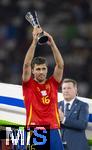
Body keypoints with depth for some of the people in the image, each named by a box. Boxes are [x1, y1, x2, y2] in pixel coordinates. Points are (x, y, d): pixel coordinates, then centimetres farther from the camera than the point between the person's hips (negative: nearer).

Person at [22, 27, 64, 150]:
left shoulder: (53, 83, 11)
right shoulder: (29, 84, 6)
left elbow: (60, 65, 0)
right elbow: (26, 65, -7)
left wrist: (52, 43, -10)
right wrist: (34, 42, -15)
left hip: (53, 131, 2)